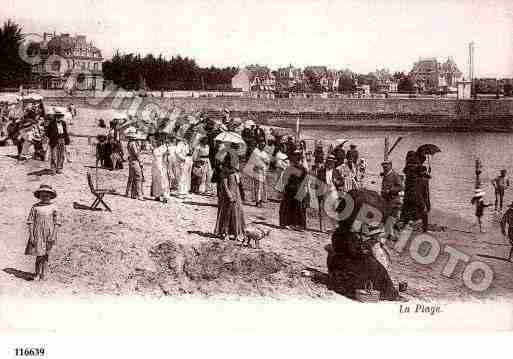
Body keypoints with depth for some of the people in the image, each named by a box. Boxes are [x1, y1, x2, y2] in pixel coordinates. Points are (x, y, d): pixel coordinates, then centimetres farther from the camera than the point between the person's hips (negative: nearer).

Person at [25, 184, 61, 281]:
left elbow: (57, 223, 1)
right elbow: (30, 221, 2)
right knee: (38, 255, 1)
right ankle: (37, 274, 15)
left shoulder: (53, 208, 1)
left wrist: (53, 236, -8)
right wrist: (31, 235, -4)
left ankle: (43, 275, 16)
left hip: (48, 234, 0)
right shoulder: (35, 207, 2)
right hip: (37, 234, 0)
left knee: (45, 255, 5)